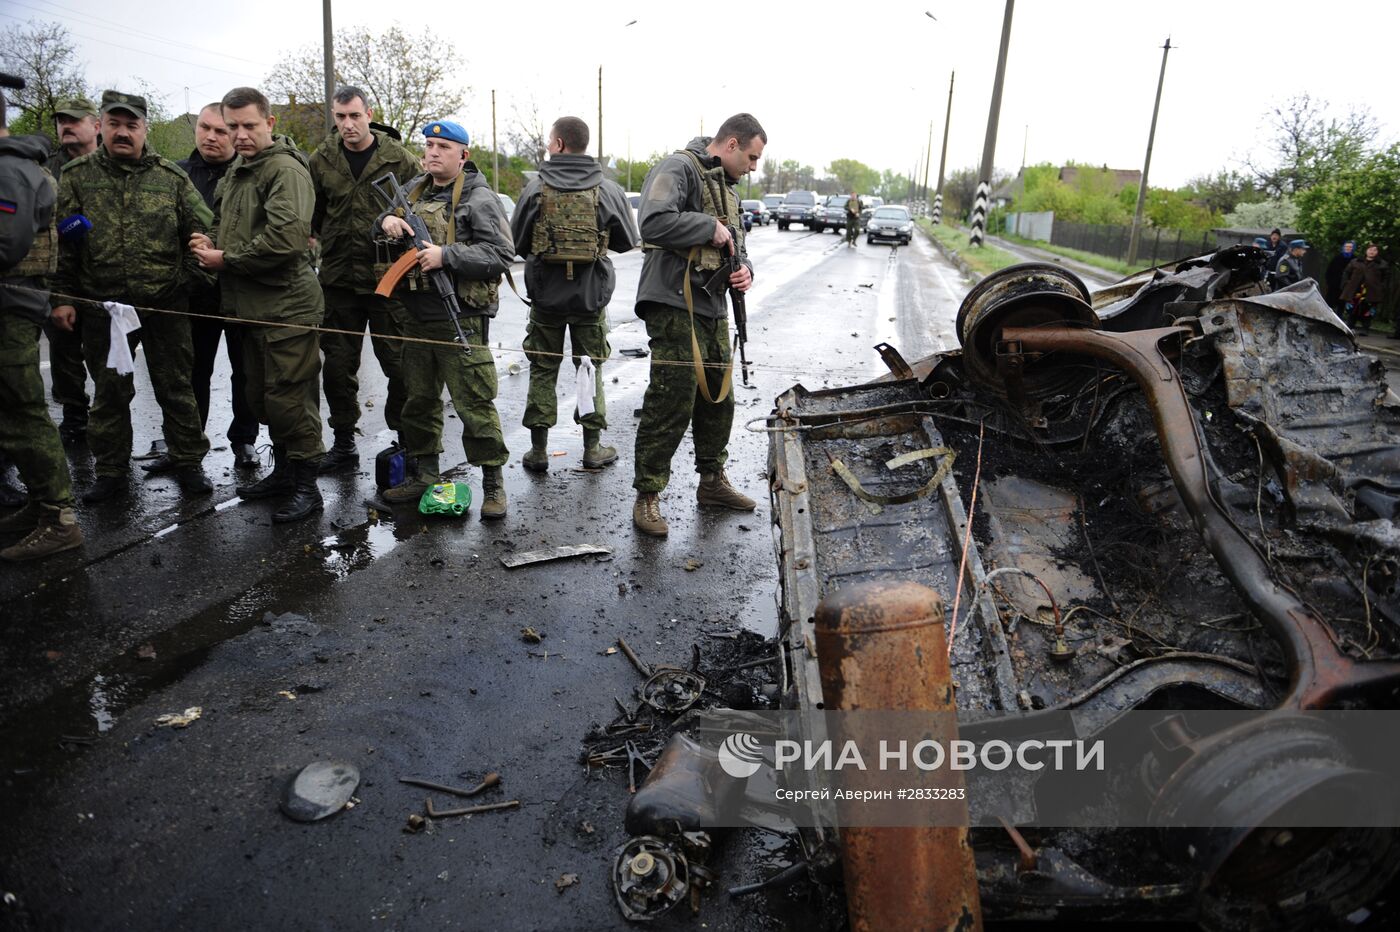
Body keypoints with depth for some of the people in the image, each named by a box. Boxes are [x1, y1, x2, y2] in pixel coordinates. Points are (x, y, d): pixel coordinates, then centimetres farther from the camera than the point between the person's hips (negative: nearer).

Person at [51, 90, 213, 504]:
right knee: (109, 391, 10)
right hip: (102, 303, 1)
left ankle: (187, 460, 20)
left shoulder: (171, 177, 3)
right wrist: (63, 296, -1)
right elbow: (61, 241, 3)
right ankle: (111, 471, 21)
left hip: (165, 302, -1)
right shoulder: (76, 176, 3)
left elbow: (201, 230, 6)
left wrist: (192, 277, -4)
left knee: (175, 385, 7)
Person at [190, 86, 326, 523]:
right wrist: (211, 243, 5)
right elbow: (224, 221, 29)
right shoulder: (236, 171, 17)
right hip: (250, 305, 10)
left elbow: (287, 236, -26)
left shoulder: (286, 170, -13)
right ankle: (283, 471, 32)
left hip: (286, 306, -9)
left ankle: (306, 487, 7)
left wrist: (227, 259, -16)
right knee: (262, 396, 17)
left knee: (290, 398, -4)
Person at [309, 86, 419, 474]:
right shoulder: (322, 160, 6)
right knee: (337, 365, 8)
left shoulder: (399, 158, -4)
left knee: (398, 362, 2)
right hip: (338, 279, 4)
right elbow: (310, 215, 16)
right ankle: (343, 444, 21)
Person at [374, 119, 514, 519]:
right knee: (419, 398, 15)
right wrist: (387, 220, 5)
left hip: (460, 319, -7)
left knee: (474, 402, -5)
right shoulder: (415, 190, 14)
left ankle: (493, 482, 7)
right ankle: (426, 474, 29)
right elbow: (390, 218, 30)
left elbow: (500, 254, -16)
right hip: (417, 316, 8)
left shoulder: (479, 198, -7)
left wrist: (446, 256, -22)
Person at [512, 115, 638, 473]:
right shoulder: (609, 191, -5)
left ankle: (538, 449, 12)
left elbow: (517, 243, 0)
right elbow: (627, 242, 5)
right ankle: (593, 447, 16)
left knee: (543, 370, 10)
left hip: (546, 295, 0)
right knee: (590, 369, 11)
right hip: (591, 295, 0)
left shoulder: (535, 189, -6)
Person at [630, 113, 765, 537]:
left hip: (713, 308, 10)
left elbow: (733, 243, 28)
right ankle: (647, 495, 3)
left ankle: (712, 480, 31)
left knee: (718, 398, 15)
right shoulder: (679, 168, -9)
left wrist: (744, 267, 6)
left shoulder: (725, 185, 21)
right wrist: (709, 228, -16)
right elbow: (655, 222, -26)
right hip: (676, 306, -9)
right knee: (671, 403, -9)